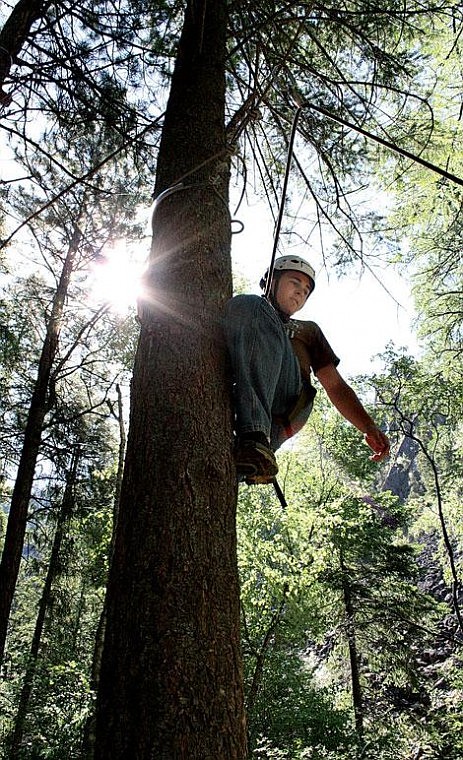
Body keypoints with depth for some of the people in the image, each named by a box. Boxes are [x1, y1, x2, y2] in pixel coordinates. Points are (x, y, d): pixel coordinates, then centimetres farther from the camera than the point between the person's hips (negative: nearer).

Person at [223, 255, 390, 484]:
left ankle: (254, 440, -43)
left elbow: (335, 386, 25)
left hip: (289, 399, -1)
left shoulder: (308, 329, 37)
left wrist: (368, 427, 9)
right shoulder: (239, 313, 37)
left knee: (255, 307, -21)